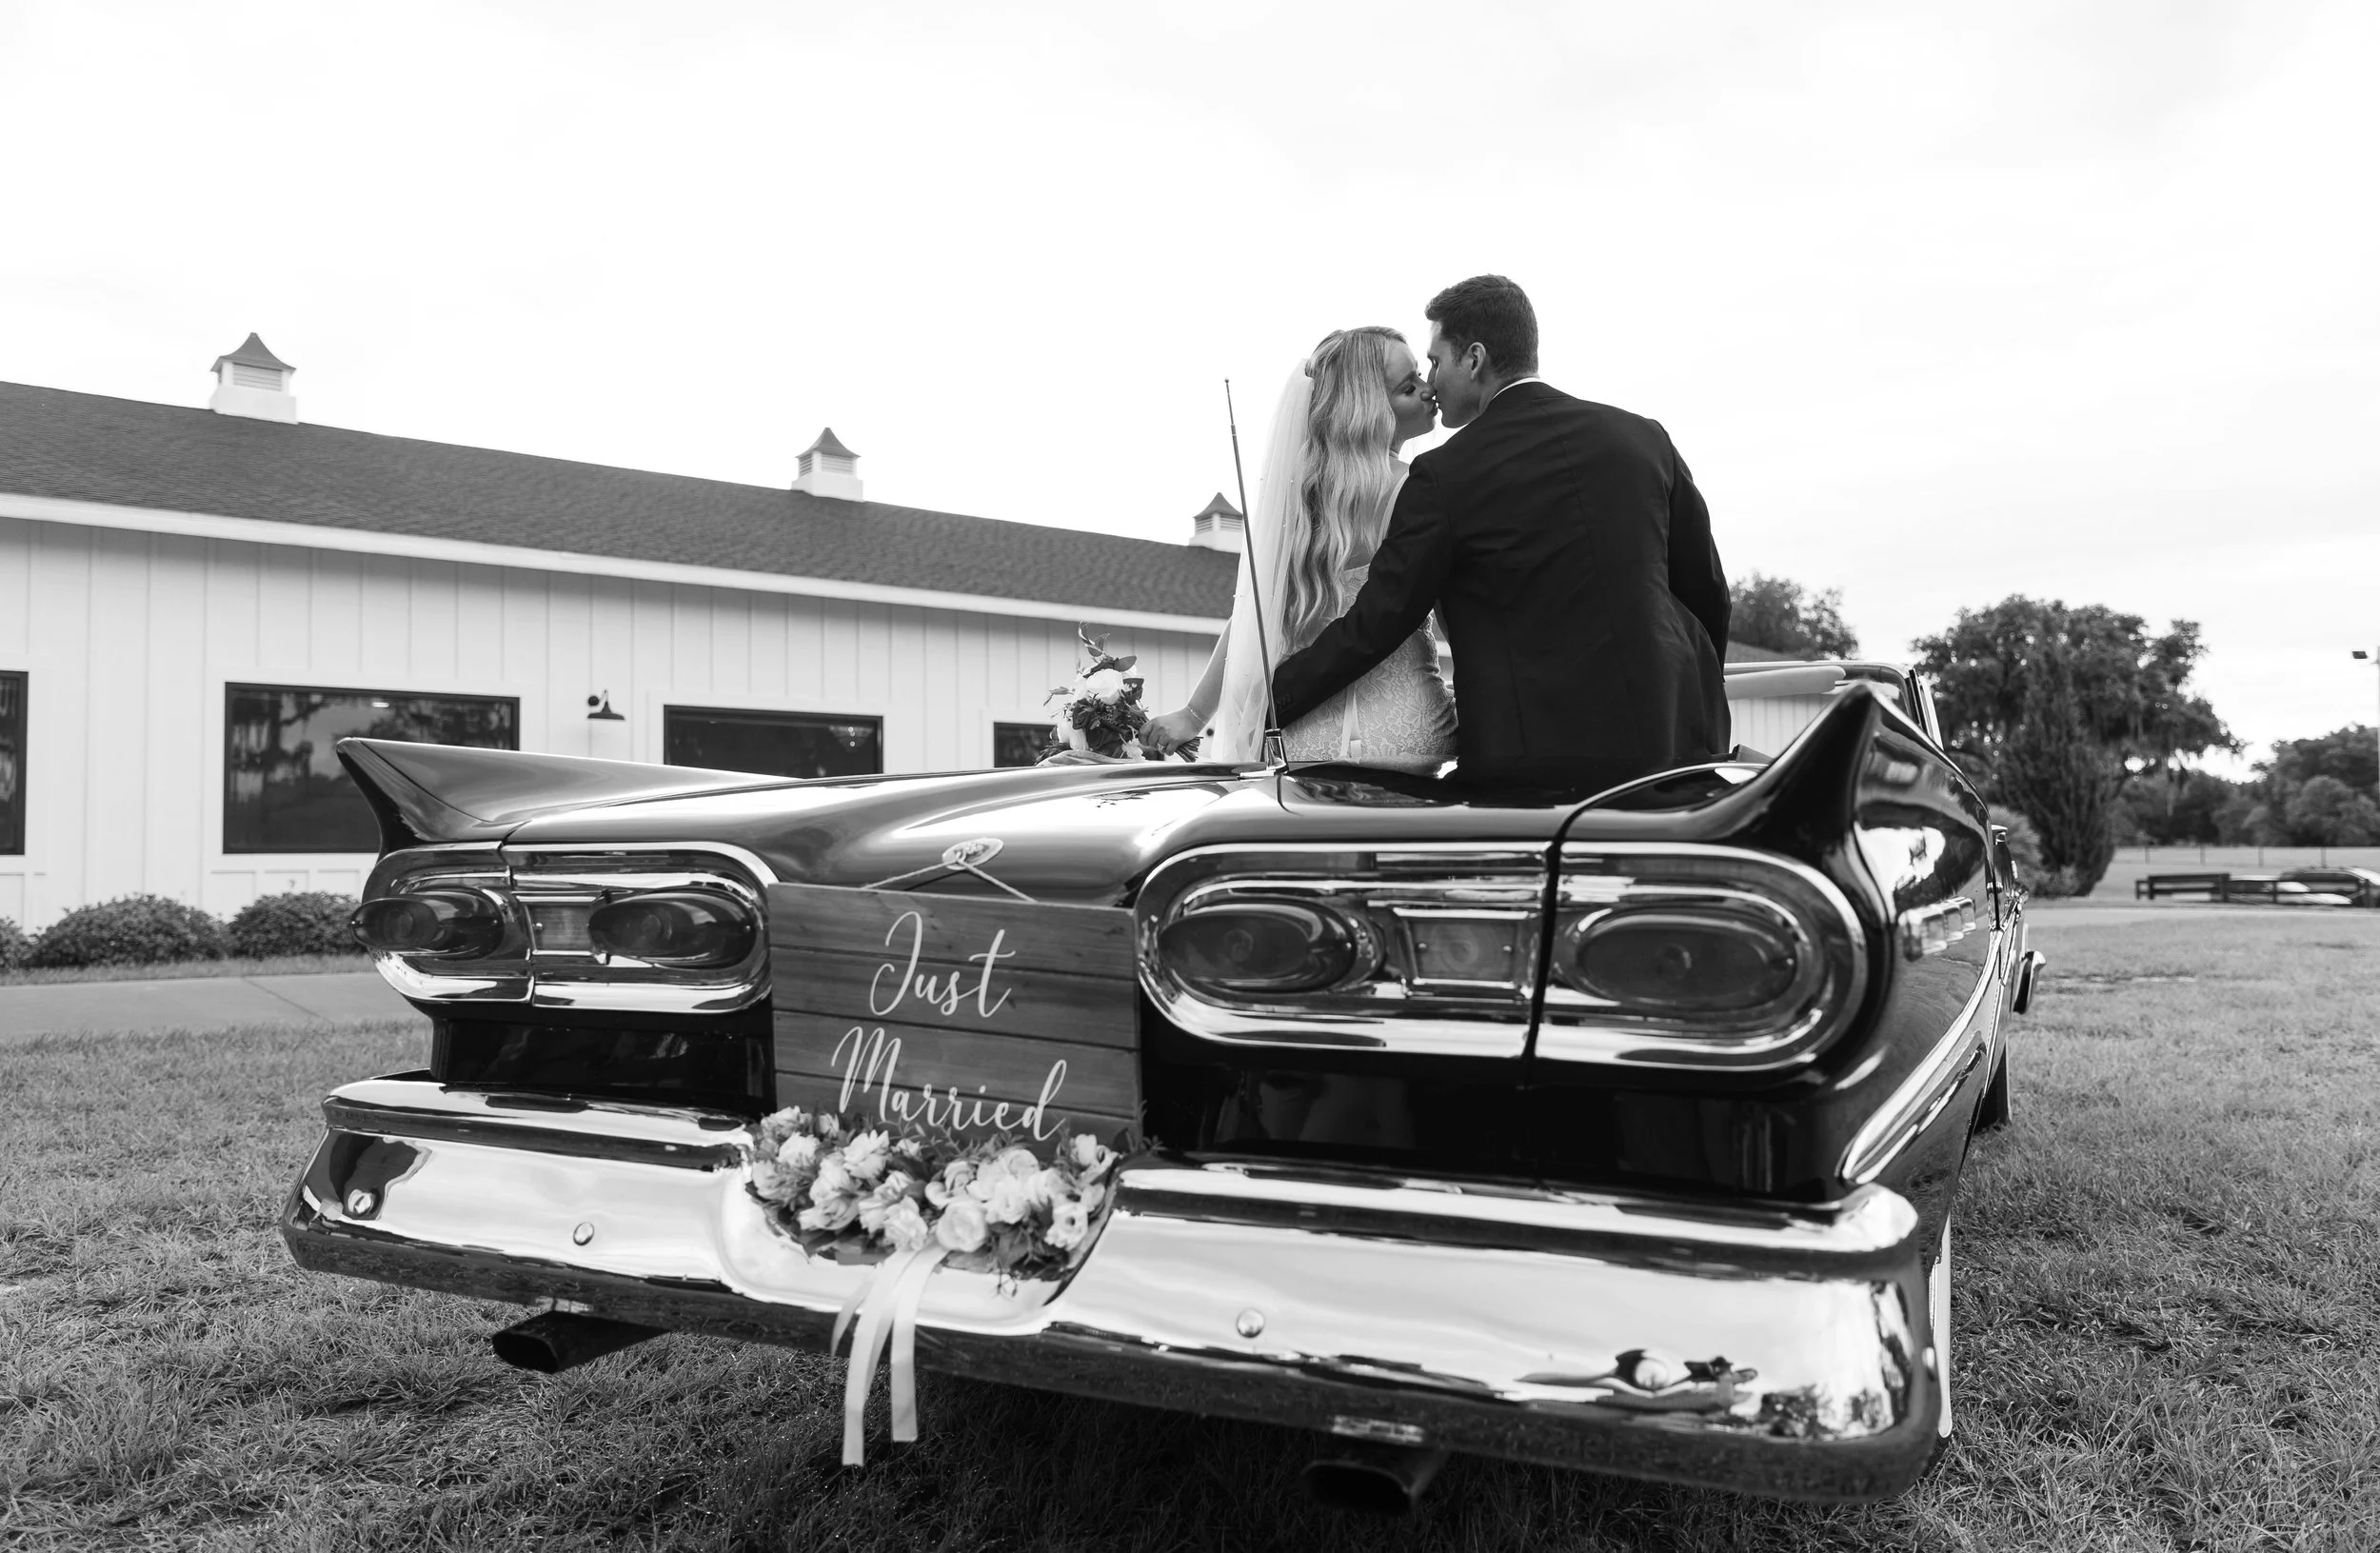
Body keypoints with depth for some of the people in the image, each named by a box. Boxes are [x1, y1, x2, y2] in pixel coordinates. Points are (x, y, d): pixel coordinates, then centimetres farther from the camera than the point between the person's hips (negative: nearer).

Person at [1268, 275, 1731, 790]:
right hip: (1680, 739, 5)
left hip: (1538, 753, -4)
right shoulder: (1645, 438, 7)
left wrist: (1261, 707, 6)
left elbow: (1373, 625, -5)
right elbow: (1709, 594, 13)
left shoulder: (1445, 475, -7)